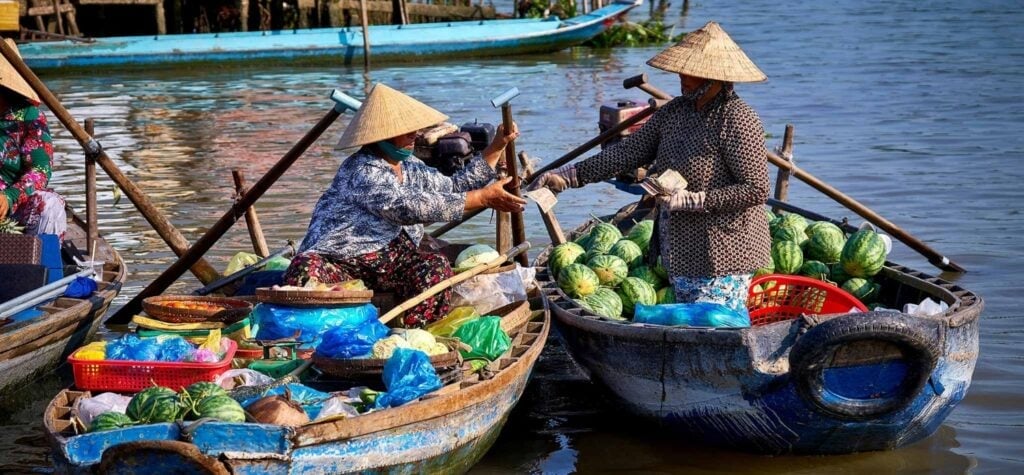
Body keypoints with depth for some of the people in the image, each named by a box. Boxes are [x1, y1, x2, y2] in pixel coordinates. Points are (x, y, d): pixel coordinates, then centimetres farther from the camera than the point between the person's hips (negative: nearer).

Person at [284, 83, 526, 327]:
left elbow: (454, 186, 19)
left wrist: (496, 147, 10)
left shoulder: (409, 166, 11)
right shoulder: (362, 170, -17)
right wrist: (482, 198, -29)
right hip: (340, 260, -7)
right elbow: (409, 206, -28)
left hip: (389, 262, 7)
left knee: (435, 266, -20)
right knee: (307, 269, -38)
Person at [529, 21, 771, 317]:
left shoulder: (738, 121, -16)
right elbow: (628, 153, 6)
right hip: (682, 253, 8)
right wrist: (567, 176, -3)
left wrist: (690, 199, -22)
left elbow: (756, 190, -19)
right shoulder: (674, 112, 8)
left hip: (721, 257, -8)